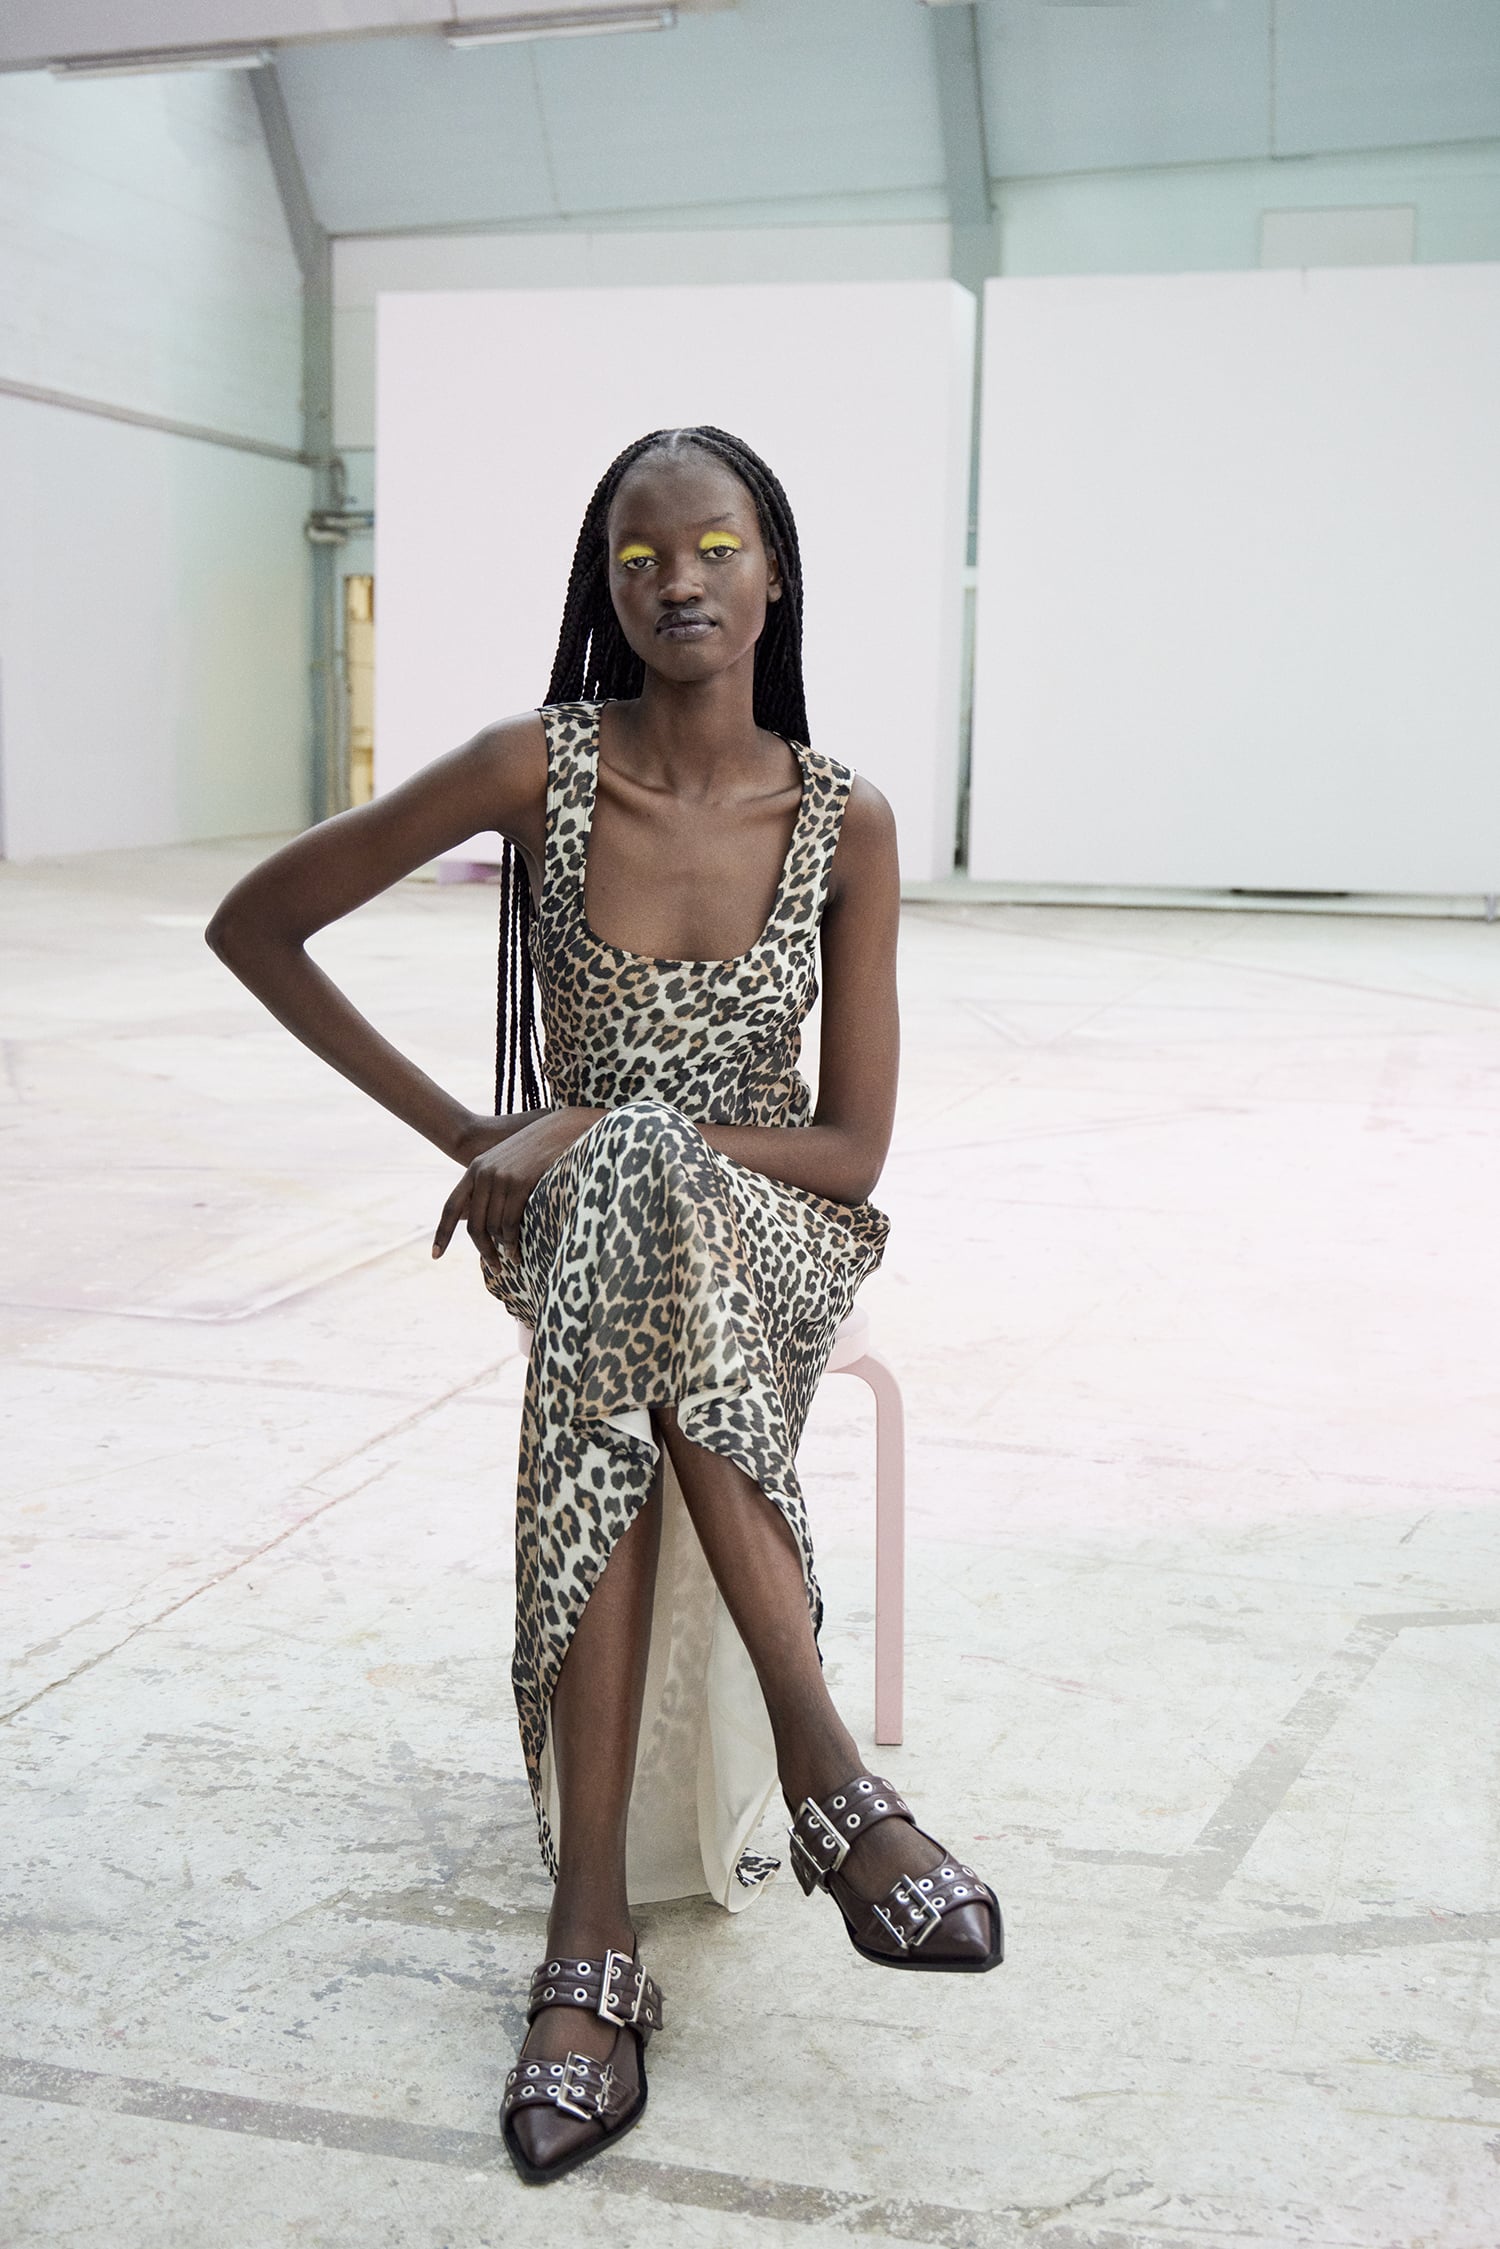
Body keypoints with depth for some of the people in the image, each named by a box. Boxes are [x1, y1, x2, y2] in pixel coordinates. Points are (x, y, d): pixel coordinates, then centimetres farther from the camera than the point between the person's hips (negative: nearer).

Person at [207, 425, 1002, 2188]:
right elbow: (252, 926, -1)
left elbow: (854, 1146, -6)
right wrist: (462, 1131, -5)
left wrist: (599, 1126, -18)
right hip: (571, 1212, 1)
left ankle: (593, 1939, -37)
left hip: (775, 1229, 0)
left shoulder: (843, 822, -6)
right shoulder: (537, 768, -7)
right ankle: (828, 1777, -33)